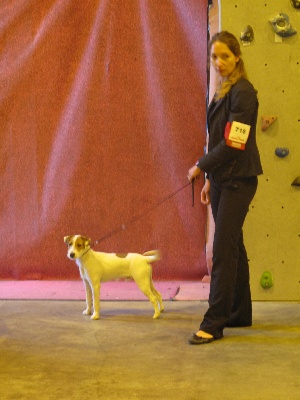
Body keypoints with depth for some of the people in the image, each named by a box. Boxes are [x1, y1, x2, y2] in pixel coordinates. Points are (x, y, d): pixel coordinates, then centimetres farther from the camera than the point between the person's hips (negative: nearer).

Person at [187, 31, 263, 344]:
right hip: (223, 180, 9)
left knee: (223, 249, -9)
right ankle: (240, 313, 24)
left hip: (238, 180, -9)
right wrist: (210, 179, 16)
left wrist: (200, 166, -10)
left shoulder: (242, 92, -14)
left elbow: (234, 143, -19)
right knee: (233, 247, 14)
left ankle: (214, 323, -5)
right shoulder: (222, 93, 14)